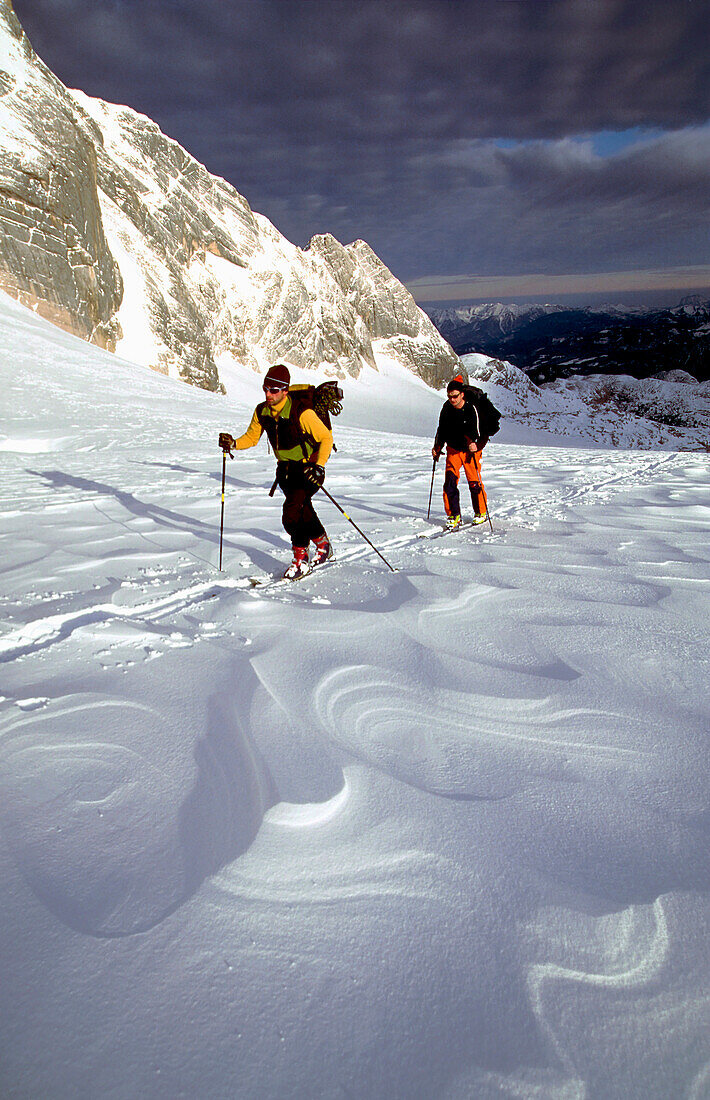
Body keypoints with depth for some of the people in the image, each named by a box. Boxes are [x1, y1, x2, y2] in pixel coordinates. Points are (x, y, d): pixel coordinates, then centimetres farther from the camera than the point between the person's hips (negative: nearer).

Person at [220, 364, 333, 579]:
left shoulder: (301, 413, -25)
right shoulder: (262, 412, -5)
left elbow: (326, 438, -17)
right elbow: (251, 438, 8)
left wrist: (319, 466, -28)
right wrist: (233, 443, -12)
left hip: (308, 468, -7)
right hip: (285, 468, 7)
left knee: (292, 512, -18)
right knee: (303, 510, 16)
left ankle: (300, 559, -1)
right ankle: (323, 545, 39)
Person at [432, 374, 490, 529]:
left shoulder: (472, 409, -17)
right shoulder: (447, 408, -3)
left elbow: (481, 433, -17)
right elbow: (442, 429, 12)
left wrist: (476, 446, -34)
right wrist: (437, 447, 3)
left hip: (471, 451, -4)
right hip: (453, 449, 4)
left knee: (474, 482, -3)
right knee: (450, 481, -9)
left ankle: (481, 512, 19)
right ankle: (454, 515, -1)